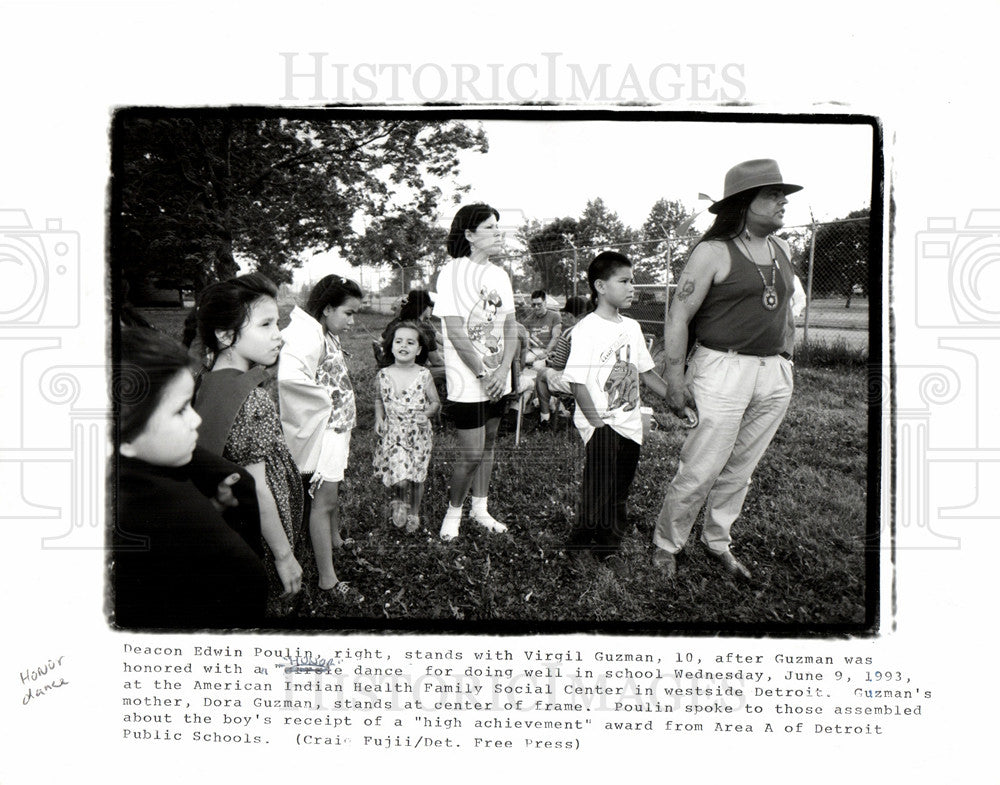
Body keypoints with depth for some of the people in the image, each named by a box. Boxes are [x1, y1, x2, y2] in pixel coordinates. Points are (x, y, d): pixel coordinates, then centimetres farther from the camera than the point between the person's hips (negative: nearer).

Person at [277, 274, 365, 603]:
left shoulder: (328, 334, 9)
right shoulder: (306, 334, -22)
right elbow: (289, 377, -38)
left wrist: (343, 409, 11)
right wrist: (325, 402, -24)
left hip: (338, 426, 10)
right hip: (322, 431, -10)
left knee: (333, 488, 26)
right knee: (323, 500, -4)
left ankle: (335, 539, 49)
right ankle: (327, 579, 4)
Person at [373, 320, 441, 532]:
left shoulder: (423, 375, -6)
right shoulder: (383, 375, -3)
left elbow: (435, 403, 3)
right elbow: (378, 399, 15)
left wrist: (426, 414, -14)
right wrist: (379, 419, 2)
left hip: (418, 434, 0)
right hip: (393, 433, 0)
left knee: (416, 478, 11)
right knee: (400, 479, -14)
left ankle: (414, 513, 37)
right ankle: (399, 502, 20)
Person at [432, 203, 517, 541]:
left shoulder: (499, 274, 9)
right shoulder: (452, 273, -10)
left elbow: (510, 329, 7)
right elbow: (456, 333, -15)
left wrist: (502, 371, -8)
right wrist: (483, 375, -15)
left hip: (498, 377, 6)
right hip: (467, 379, -6)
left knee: (488, 443, 14)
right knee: (471, 454, -6)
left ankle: (480, 508, 29)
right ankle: (453, 510, 16)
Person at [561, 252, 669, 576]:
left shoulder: (632, 327, 10)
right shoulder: (586, 329, -11)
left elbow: (647, 372, 19)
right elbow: (578, 382, -15)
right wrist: (598, 424, -18)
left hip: (630, 425, 7)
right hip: (601, 426, -7)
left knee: (620, 492, 11)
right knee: (599, 488, -6)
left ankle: (609, 547, 25)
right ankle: (581, 543, 14)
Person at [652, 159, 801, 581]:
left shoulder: (781, 249, 12)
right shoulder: (713, 253, -10)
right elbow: (678, 317, -11)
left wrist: (786, 359, 18)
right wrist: (675, 382, -15)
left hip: (773, 375, 7)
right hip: (722, 370, -6)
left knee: (740, 468, 14)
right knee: (700, 471, -4)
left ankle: (718, 542, 32)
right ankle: (666, 545, 16)